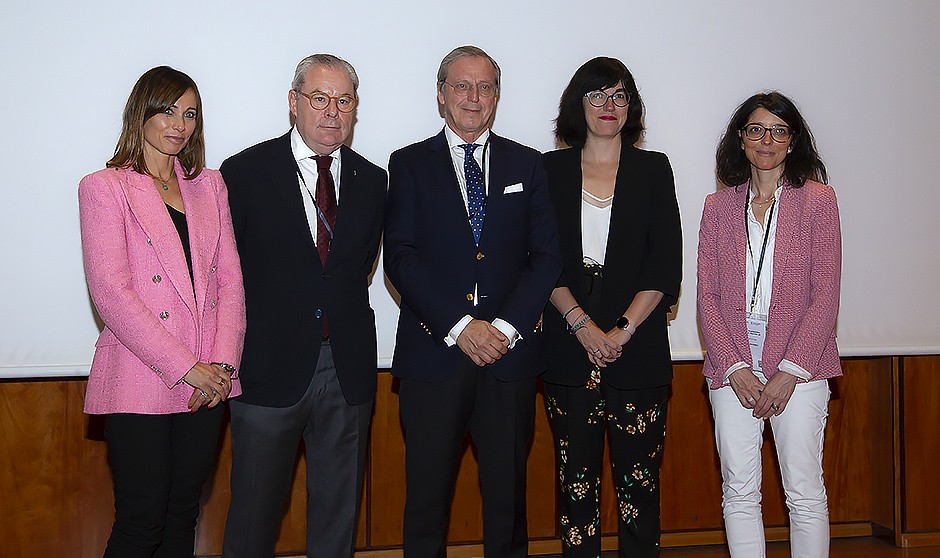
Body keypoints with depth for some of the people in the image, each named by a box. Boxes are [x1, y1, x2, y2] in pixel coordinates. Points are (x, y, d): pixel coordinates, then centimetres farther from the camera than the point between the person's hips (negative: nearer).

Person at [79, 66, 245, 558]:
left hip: (207, 386, 5)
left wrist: (222, 362, -6)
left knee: (183, 515, 12)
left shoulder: (209, 186, 14)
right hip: (140, 385, -4)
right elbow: (111, 294, -11)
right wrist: (186, 368, -14)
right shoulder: (104, 188, -2)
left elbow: (230, 279, 9)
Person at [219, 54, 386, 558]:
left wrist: (338, 311, 1)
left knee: (338, 511, 15)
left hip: (348, 370, 3)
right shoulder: (245, 172, -3)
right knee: (254, 515, 7)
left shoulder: (370, 181, 8)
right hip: (270, 367, -3)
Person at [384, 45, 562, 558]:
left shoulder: (527, 165, 11)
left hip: (510, 351, 2)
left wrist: (507, 325, -8)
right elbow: (401, 259, -4)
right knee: (427, 490, 6)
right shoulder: (409, 164, 5)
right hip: (434, 350, -1)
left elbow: (546, 256, 5)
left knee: (507, 490, 8)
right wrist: (459, 326, -13)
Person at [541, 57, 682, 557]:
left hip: (638, 350, 0)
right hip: (569, 348, 1)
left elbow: (665, 267, 1)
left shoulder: (653, 170, 9)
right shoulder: (551, 170, 9)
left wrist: (621, 331, -9)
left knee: (639, 476, 2)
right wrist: (581, 324, -10)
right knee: (575, 477, 4)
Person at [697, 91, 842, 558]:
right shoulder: (717, 207, 10)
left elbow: (826, 295, -2)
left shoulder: (817, 200, 3)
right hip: (732, 365, 2)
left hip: (799, 365, -2)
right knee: (739, 492, 3)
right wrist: (734, 366, -6)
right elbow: (707, 296, 6)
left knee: (805, 491, 0)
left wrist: (790, 371, -9)